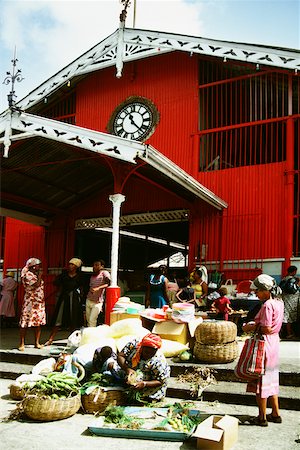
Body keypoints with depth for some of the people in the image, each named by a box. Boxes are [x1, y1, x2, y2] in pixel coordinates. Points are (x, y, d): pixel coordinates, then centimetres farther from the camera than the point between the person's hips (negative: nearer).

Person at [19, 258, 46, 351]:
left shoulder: (37, 274, 16)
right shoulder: (27, 275, -10)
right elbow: (37, 285, -23)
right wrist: (39, 275, -13)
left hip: (39, 302, 8)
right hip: (30, 302, -8)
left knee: (38, 323, 7)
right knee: (25, 324, -4)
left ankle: (37, 343, 14)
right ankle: (22, 344, 1)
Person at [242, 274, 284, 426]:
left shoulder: (267, 305, -22)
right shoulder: (279, 302, 6)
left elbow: (267, 329, -24)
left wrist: (253, 327, -9)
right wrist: (256, 324, 6)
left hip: (264, 343, -9)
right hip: (274, 342, 9)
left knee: (260, 381, 3)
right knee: (271, 379, 19)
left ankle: (262, 417, 14)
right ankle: (275, 413, 28)